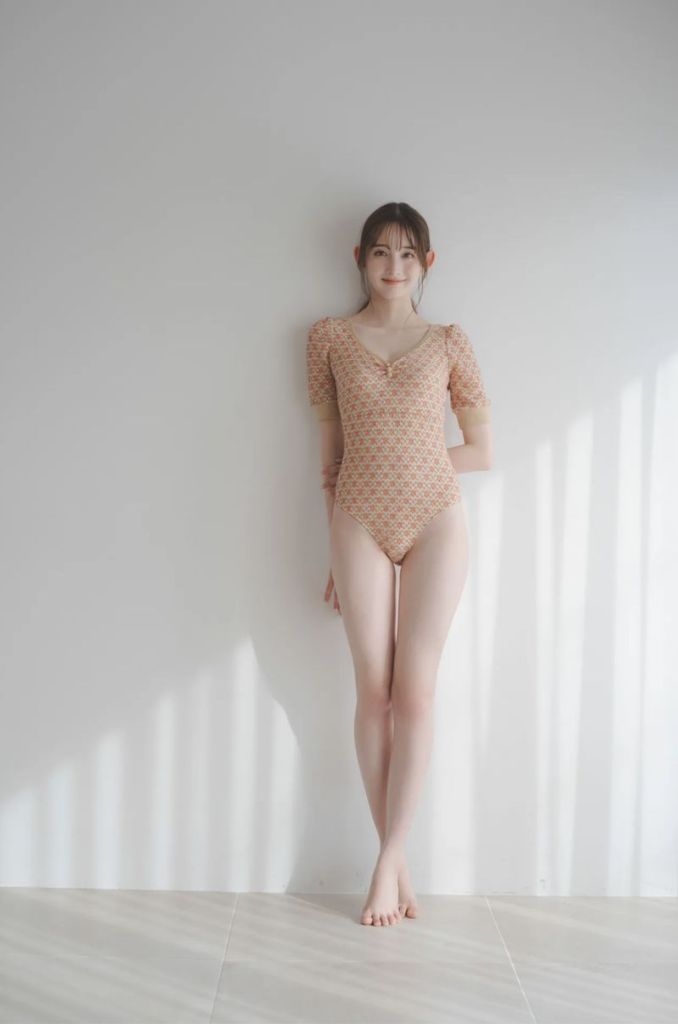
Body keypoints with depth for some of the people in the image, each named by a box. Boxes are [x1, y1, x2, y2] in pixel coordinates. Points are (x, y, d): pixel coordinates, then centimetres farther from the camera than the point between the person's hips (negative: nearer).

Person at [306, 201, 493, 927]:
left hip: (436, 522, 0)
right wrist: (333, 545, 7)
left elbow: (483, 451, 8)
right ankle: (396, 862, 12)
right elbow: (330, 453, 9)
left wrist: (406, 461, 0)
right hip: (361, 525, 0)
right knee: (373, 690, 1)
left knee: (415, 691, -3)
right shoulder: (330, 338, 9)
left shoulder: (449, 342, 8)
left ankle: (387, 861, 6)